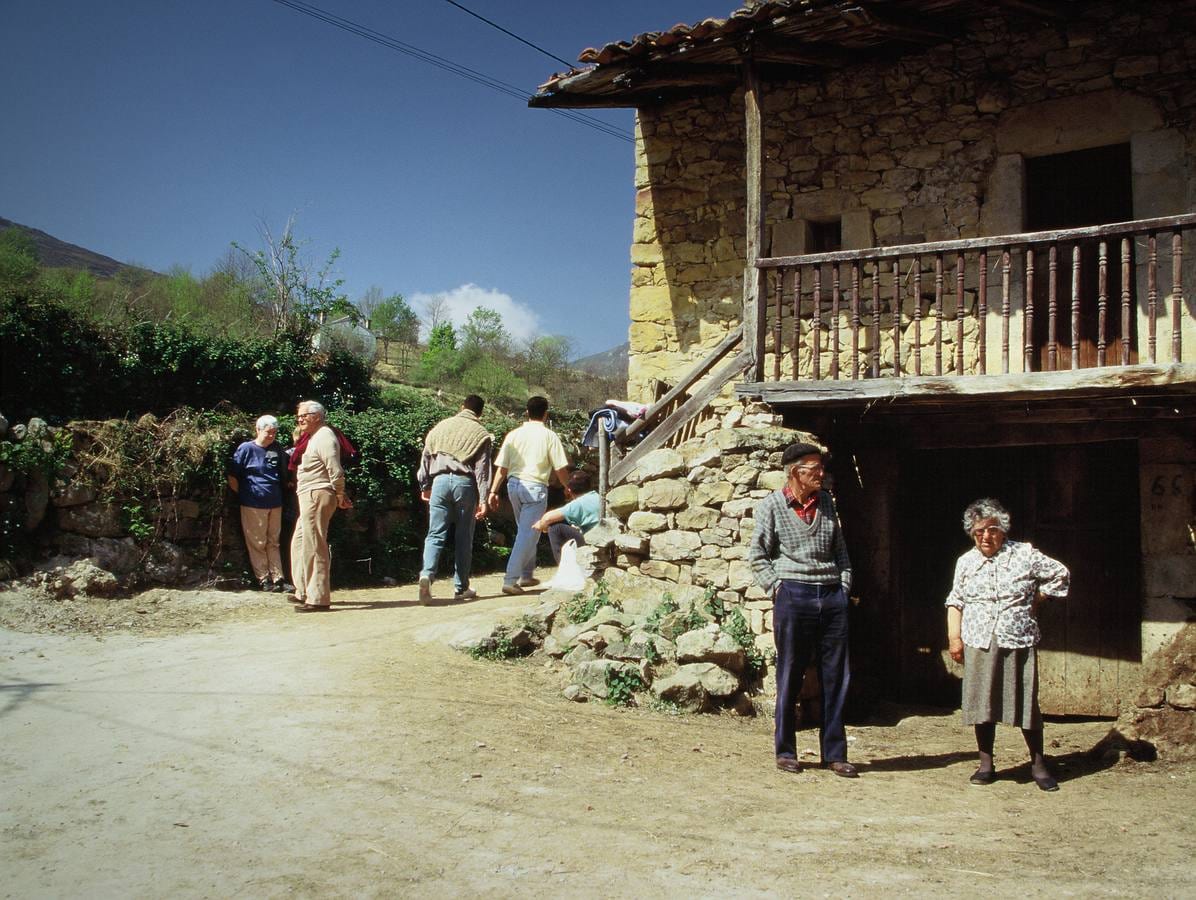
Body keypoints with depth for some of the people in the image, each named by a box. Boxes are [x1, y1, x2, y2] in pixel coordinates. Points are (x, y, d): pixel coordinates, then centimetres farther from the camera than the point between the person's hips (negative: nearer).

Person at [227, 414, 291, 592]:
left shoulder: (277, 449, 7)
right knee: (257, 544, 2)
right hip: (253, 505, -5)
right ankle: (263, 579, 9)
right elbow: (232, 477, -5)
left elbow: (284, 473, 22)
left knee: (273, 542, 10)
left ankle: (277, 578, 13)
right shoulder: (246, 449, -8)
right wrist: (243, 495, -1)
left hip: (275, 504, 5)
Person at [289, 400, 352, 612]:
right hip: (309, 497, 11)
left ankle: (318, 599, -4)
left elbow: (336, 472, -21)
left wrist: (340, 497, -12)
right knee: (299, 544, 18)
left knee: (314, 547, -8)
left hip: (317, 497, -11)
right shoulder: (312, 437, 19)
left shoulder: (324, 437, -15)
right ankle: (305, 592, 27)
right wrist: (340, 497, 16)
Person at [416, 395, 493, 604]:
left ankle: (427, 573, -22)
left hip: (440, 481, 2)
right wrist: (483, 499, -3)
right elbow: (482, 468, -2)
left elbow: (425, 458, 15)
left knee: (435, 534, 2)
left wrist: (425, 486, 23)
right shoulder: (480, 433, 4)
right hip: (465, 483, -2)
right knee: (464, 538, 7)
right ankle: (461, 587, 12)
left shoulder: (440, 427, 14)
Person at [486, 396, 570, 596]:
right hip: (535, 487, -5)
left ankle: (526, 575, 28)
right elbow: (560, 468, -3)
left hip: (514, 485, 5)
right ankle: (510, 580, -12)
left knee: (525, 532, 21)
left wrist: (493, 491, 9)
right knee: (528, 534, -4)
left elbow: (501, 467, 5)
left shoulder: (514, 435, 6)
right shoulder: (549, 435, -4)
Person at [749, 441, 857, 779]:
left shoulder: (826, 502, 11)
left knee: (836, 677, 5)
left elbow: (840, 548, 18)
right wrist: (775, 586, -4)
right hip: (793, 596, -4)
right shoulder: (771, 505, -1)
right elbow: (757, 554, 2)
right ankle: (785, 751, 16)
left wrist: (845, 584, 8)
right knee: (790, 677, 4)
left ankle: (834, 753, 13)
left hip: (832, 597, 4)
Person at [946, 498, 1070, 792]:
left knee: (1027, 702, 0)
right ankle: (986, 764, 13)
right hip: (979, 644, 2)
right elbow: (955, 602, 12)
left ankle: (1038, 764, 13)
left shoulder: (1024, 554, 2)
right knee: (982, 702, 3)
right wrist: (954, 637, 3)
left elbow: (1061, 574, 9)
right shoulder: (966, 562, 10)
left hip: (1018, 642, -2)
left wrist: (1035, 599, 4)